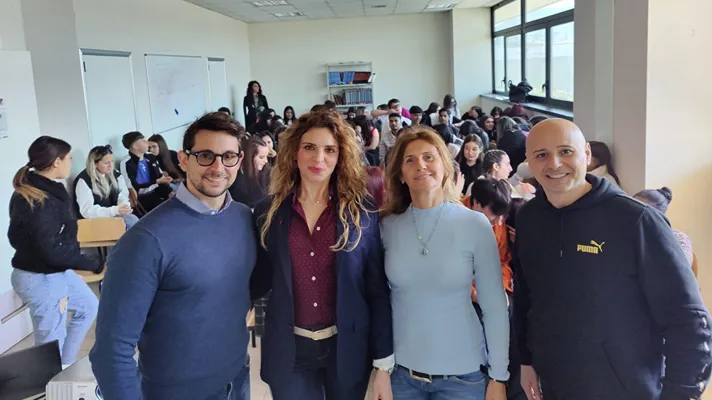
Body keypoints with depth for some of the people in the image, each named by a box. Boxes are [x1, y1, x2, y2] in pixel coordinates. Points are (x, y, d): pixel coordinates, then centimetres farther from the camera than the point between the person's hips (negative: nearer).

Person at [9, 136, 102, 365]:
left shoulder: (29, 191, 3)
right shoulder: (41, 201, -27)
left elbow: (17, 237, 11)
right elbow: (52, 250, -28)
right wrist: (96, 266, -20)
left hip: (55, 272, 11)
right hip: (42, 279, -11)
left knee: (88, 306, 27)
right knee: (51, 342, 2)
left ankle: (65, 365, 37)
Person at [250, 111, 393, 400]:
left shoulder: (362, 211, -7)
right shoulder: (269, 211, -2)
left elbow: (378, 290, -5)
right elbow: (261, 279, 5)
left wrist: (383, 364, -6)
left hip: (347, 348, 0)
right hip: (289, 350, 1)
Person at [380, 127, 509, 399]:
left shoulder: (475, 224, -9)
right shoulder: (387, 225, -3)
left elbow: (494, 306, -7)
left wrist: (498, 377, -7)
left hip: (462, 374, -1)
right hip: (402, 371, 2)